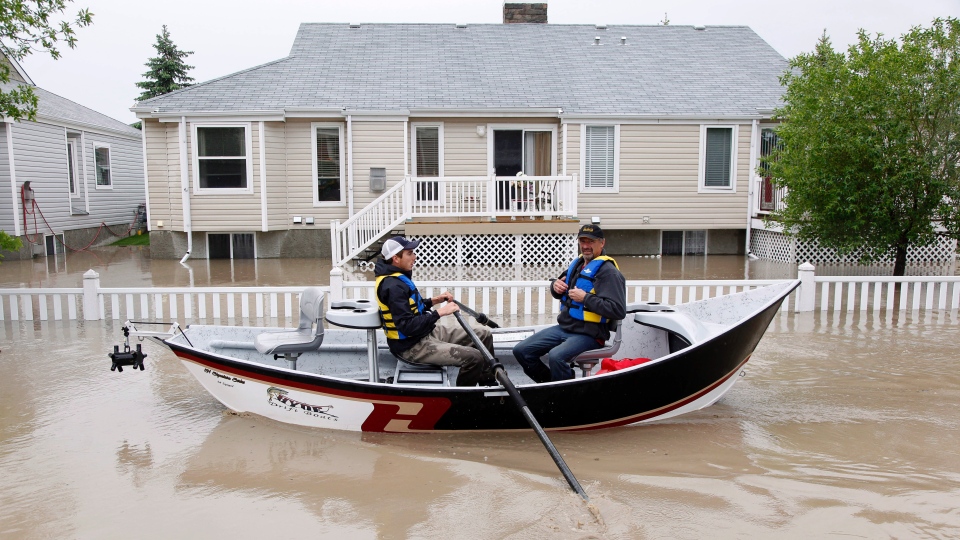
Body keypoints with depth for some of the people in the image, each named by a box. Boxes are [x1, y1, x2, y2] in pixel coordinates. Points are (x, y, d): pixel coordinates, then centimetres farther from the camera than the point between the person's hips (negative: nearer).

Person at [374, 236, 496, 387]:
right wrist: (439, 312, -25)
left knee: (484, 334, 9)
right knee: (473, 357, -22)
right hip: (412, 346, -10)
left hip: (426, 332, 10)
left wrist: (434, 300, 6)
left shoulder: (398, 277, 7)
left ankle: (489, 384, 23)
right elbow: (408, 326, -28)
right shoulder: (393, 286, -24)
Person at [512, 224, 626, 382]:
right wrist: (555, 286, 4)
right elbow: (560, 292, 29)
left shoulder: (607, 271, -12)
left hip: (588, 334, -9)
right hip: (563, 328, 9)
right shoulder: (578, 263, 15)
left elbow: (618, 310, -22)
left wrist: (585, 298, -22)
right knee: (521, 351, 1)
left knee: (556, 356, -35)